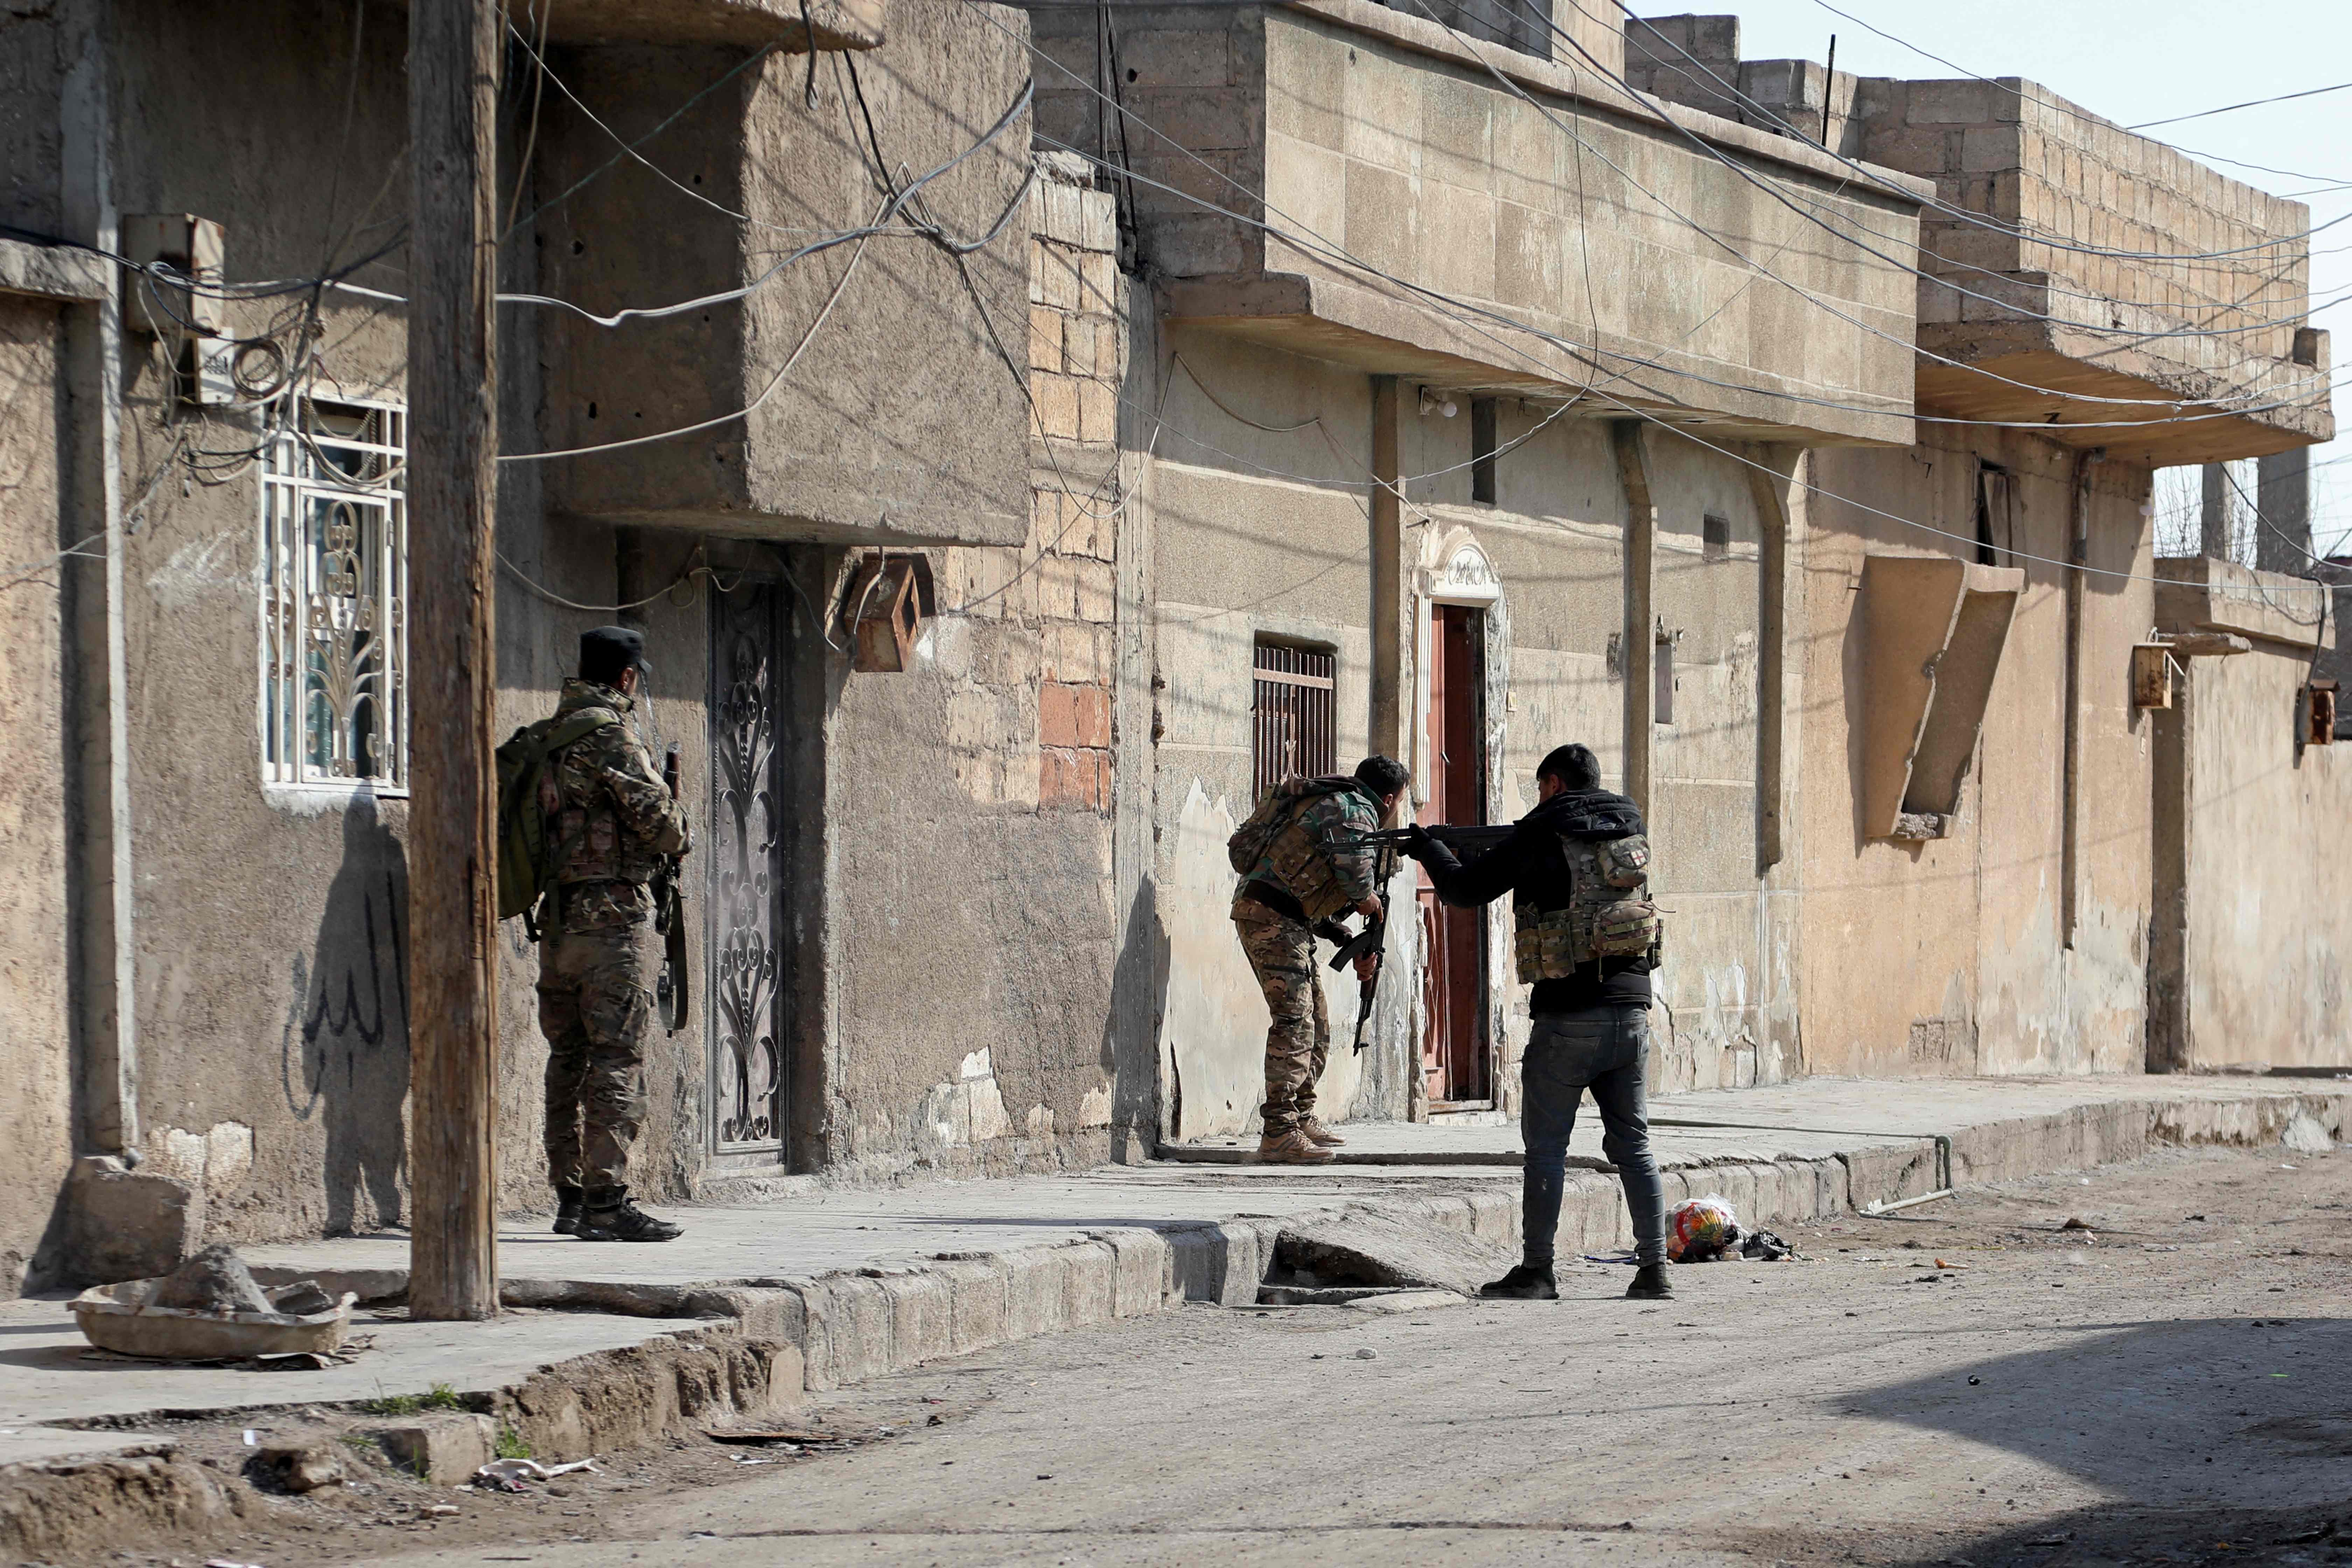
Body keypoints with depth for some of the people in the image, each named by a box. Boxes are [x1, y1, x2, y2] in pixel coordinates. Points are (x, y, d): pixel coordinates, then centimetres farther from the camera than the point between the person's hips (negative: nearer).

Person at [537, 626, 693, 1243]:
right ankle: (606, 1200, -12)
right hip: (613, 915, -8)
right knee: (617, 1060, -8)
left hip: (559, 923, 8)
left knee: (568, 1056, 12)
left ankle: (570, 1197, 15)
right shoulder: (612, 739, -12)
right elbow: (659, 822, -16)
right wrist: (684, 834, 6)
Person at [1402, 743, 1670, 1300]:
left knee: (1547, 1144, 3)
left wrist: (1429, 850, 21)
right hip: (1631, 1009, 5)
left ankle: (1537, 1272, 5)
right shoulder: (1631, 830, 12)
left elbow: (1466, 889, 2)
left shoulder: (1541, 835, -4)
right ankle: (1653, 1270, 4)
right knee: (1632, 1144, 9)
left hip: (1569, 1015, -5)